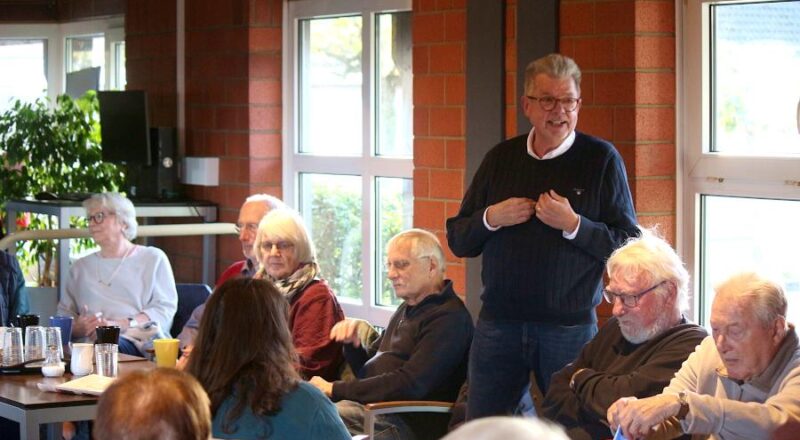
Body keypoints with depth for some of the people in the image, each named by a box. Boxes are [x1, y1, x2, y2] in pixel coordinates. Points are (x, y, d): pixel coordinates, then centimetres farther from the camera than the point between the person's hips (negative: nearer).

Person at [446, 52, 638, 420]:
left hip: (571, 328, -3)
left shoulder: (601, 159, -1)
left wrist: (574, 225, -16)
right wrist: (491, 219, -6)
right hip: (499, 323, 3)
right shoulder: (501, 158, 10)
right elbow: (458, 241, 13)